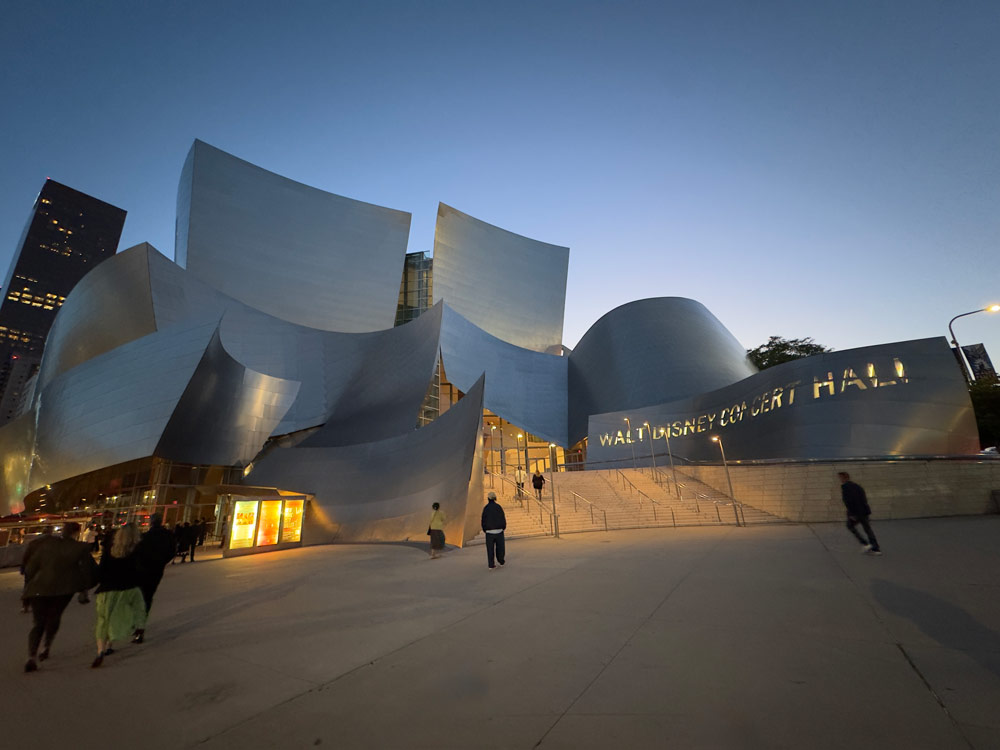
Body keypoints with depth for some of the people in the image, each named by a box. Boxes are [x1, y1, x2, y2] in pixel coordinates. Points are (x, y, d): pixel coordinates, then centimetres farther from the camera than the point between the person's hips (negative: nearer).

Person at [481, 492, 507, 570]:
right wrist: (503, 527, 14)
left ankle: (491, 565, 4)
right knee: (500, 547, 17)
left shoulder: (485, 508, -7)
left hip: (489, 532, 0)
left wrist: (484, 530, 13)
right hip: (499, 531, 0)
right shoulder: (499, 507, -7)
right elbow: (503, 519, -3)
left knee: (490, 549, 7)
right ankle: (501, 562, 29)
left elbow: (484, 520, -4)